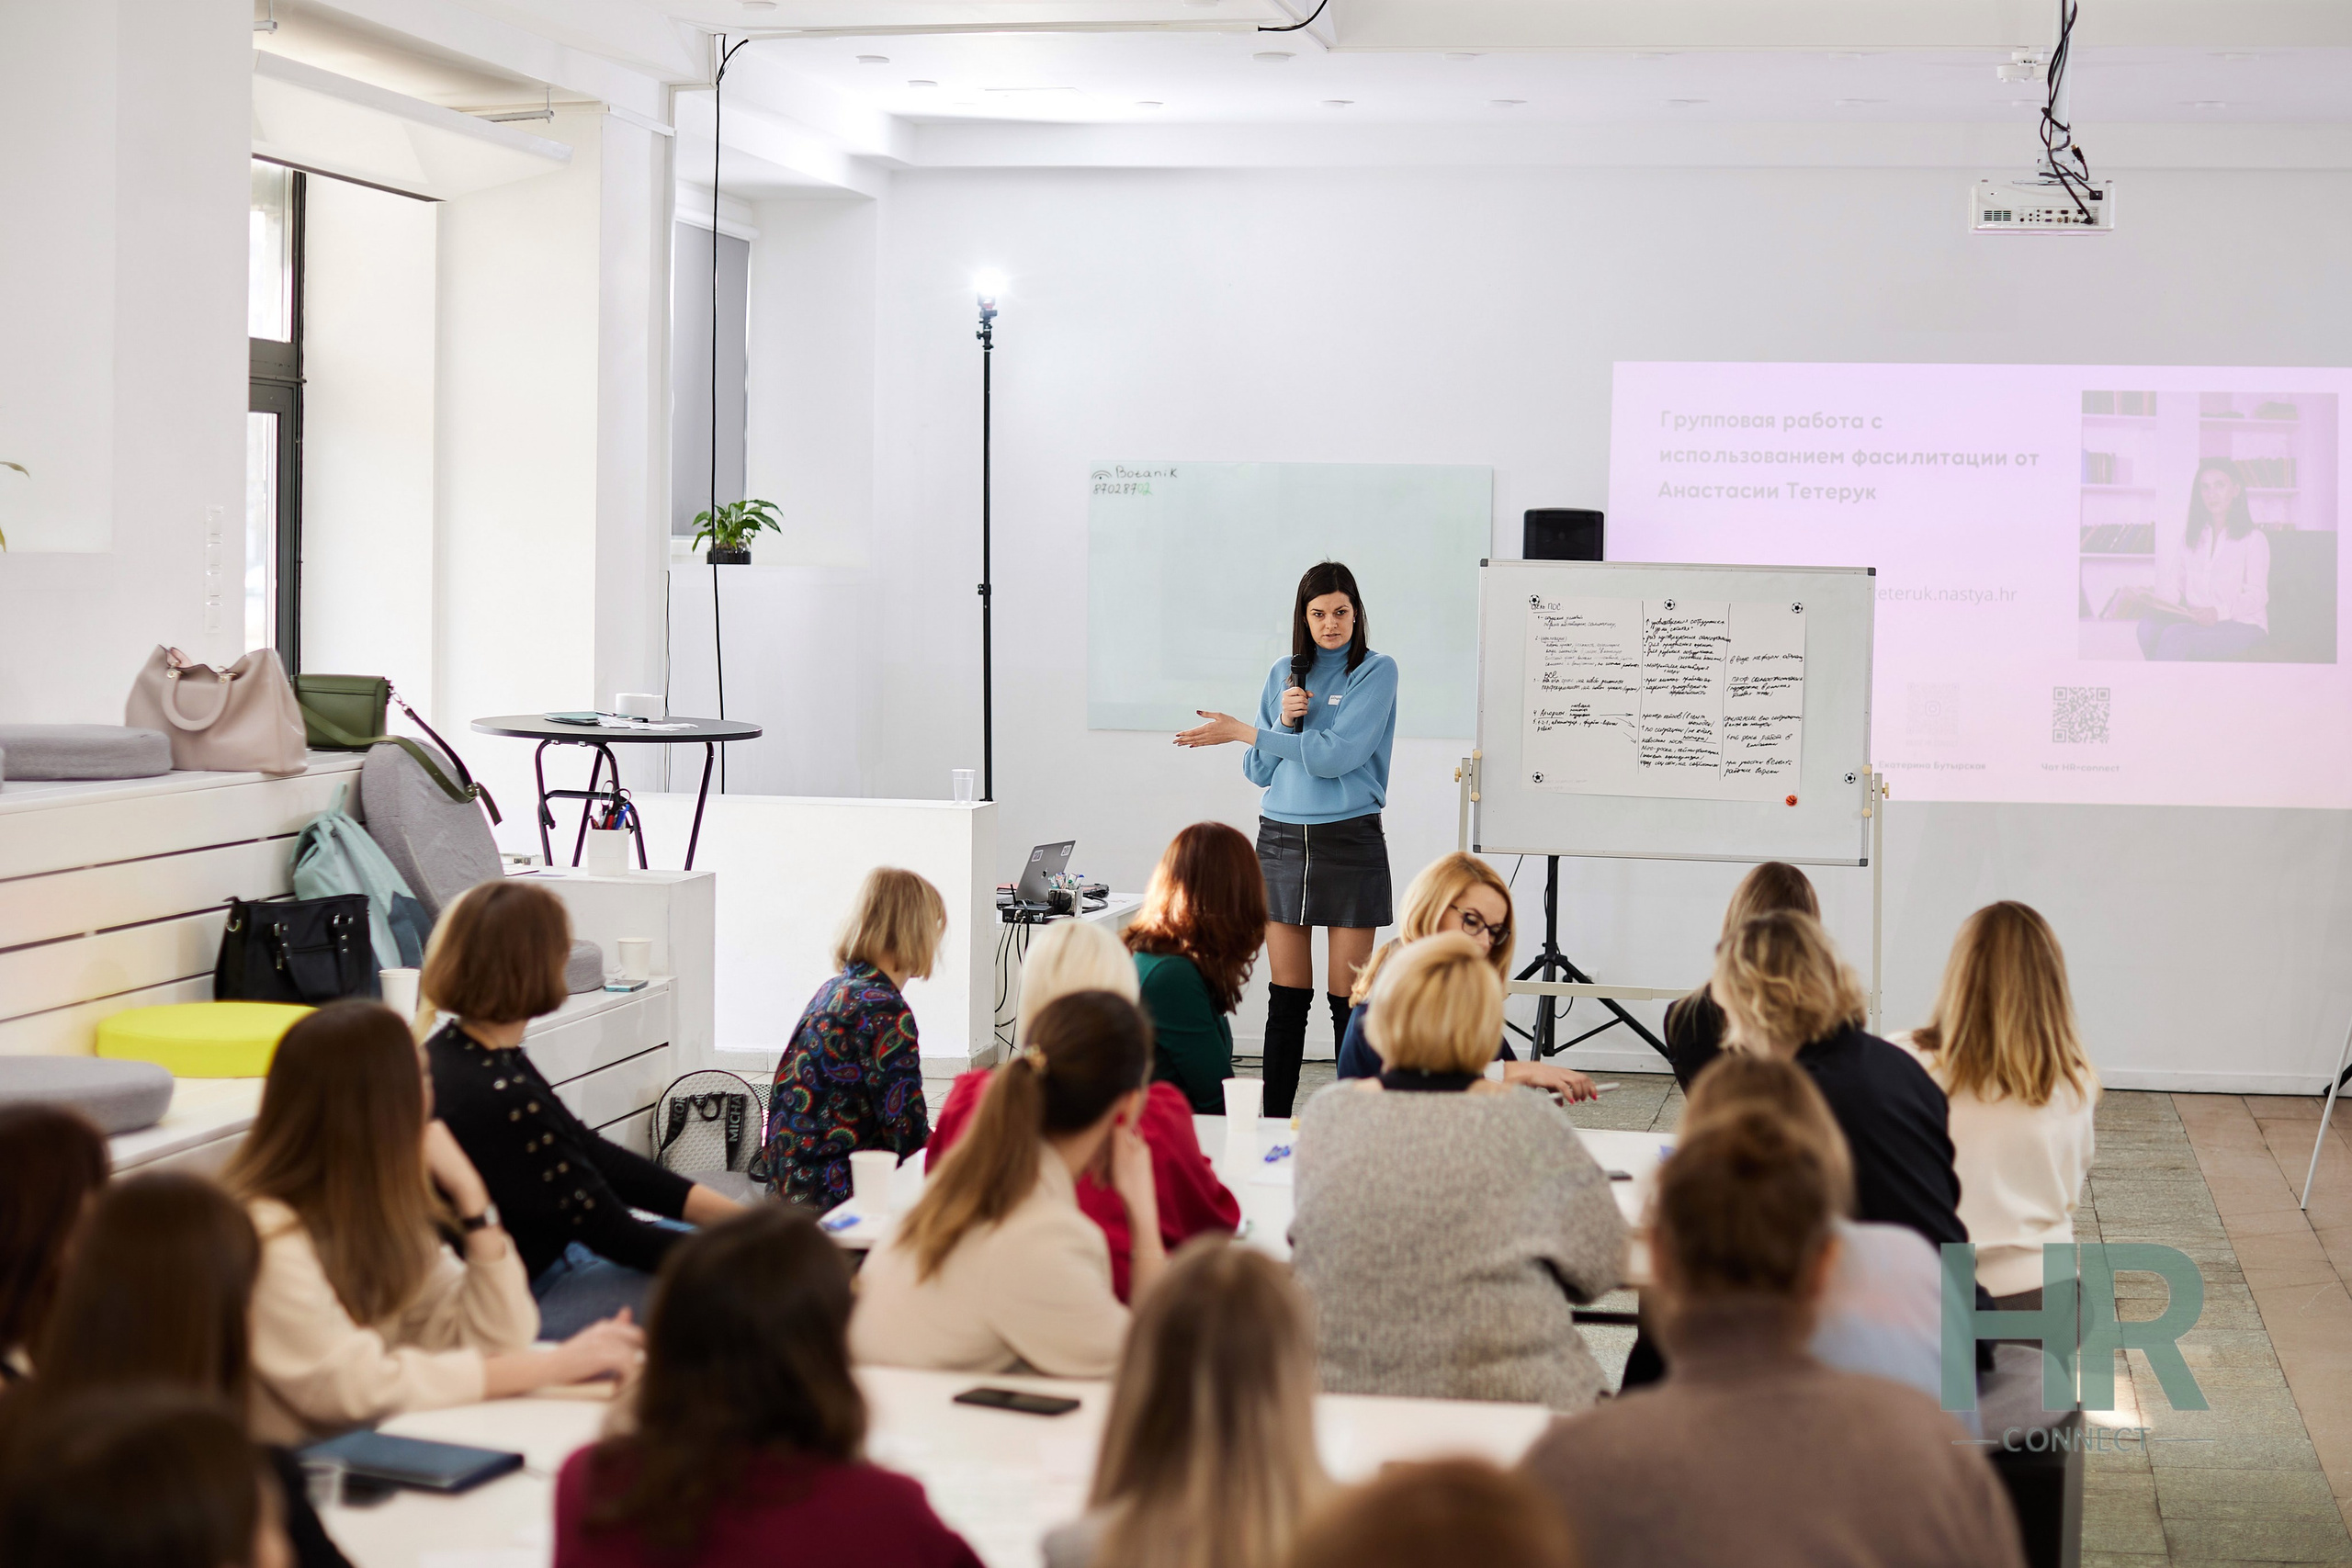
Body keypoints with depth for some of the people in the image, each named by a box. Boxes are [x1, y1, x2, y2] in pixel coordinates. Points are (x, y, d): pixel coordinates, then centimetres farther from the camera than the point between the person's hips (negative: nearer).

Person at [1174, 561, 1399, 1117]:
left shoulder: (1377, 671, -3)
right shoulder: (1284, 674, 12)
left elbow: (1336, 755, -15)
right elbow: (1259, 773, 13)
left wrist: (1244, 732, -10)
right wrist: (1283, 724, -7)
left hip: (1349, 842, -4)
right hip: (1282, 841, 4)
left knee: (1348, 999, -3)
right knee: (1286, 998, 4)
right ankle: (1274, 1122, 7)